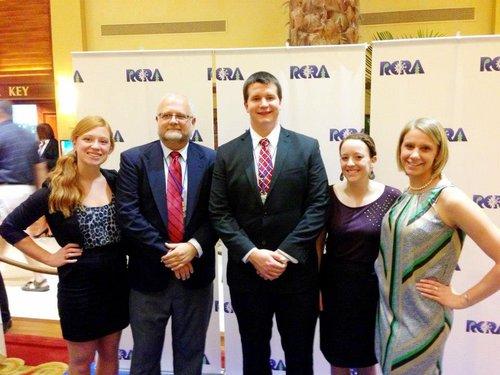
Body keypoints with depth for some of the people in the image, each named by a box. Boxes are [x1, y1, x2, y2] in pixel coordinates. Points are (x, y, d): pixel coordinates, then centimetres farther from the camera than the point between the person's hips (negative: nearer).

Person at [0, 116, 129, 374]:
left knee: (110, 353, 19)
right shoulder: (56, 189, -12)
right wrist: (49, 258, -9)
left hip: (117, 281, 4)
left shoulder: (115, 181, -2)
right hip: (78, 286, -3)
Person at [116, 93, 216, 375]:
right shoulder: (133, 159, -3)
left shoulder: (211, 160, -1)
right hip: (149, 273, 0)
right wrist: (166, 254, -15)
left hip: (196, 272, 1)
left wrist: (194, 247, -18)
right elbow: (128, 214, -11)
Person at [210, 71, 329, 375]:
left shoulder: (307, 147, 1)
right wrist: (252, 254, -14)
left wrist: (285, 253, -14)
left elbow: (318, 206, -5)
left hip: (296, 270, -1)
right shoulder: (227, 154, 3)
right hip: (246, 270, 1)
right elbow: (220, 213, -2)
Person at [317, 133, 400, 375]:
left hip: (373, 289, 0)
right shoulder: (328, 196, -6)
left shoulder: (392, 197, -8)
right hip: (334, 288, 1)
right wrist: (315, 287, -3)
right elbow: (318, 244, -2)